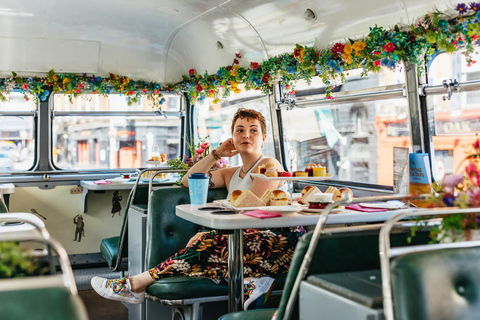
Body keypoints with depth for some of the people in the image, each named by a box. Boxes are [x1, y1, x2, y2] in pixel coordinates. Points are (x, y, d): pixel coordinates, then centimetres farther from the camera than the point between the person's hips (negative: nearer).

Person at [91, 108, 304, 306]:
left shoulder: (269, 165, 1)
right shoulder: (231, 174, 25)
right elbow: (188, 181, 24)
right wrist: (216, 154, 16)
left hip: (281, 243, -7)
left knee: (210, 242, -29)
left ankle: (137, 284, -30)